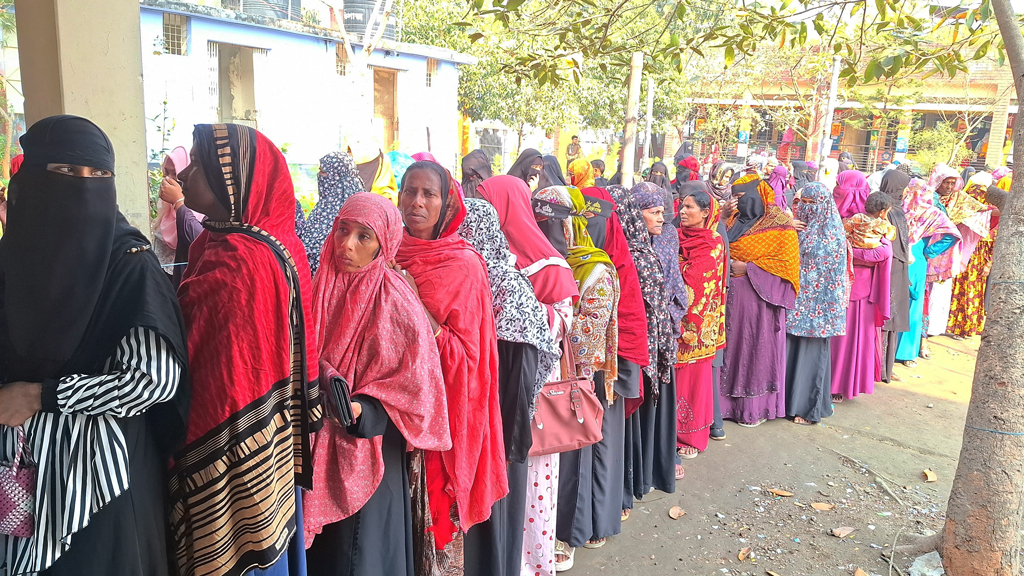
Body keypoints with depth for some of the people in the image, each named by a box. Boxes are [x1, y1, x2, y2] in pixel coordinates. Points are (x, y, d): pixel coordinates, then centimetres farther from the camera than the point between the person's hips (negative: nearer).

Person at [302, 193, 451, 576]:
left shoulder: (398, 306, -13)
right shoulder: (321, 291, 3)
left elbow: (415, 388, -13)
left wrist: (359, 410, -26)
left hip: (368, 453, -5)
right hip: (317, 453, 5)